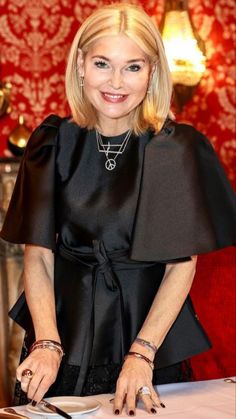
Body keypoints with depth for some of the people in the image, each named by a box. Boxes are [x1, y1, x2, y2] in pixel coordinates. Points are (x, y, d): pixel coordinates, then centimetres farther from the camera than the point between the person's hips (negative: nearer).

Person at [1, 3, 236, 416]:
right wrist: (46, 344, -18)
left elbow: (182, 263, -11)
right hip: (66, 318, 2)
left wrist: (141, 353, -19)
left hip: (149, 319, -1)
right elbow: (37, 254, -6)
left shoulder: (178, 149, -10)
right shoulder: (55, 143, -4)